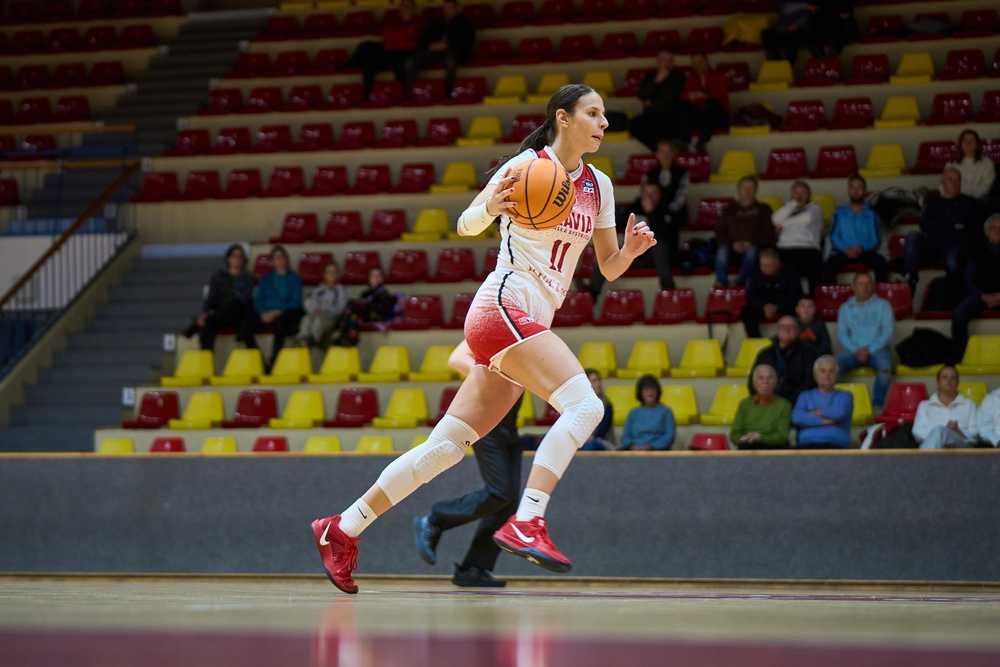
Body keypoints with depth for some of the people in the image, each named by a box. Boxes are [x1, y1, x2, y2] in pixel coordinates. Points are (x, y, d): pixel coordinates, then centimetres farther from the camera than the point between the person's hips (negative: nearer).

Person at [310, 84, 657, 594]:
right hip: (503, 307, -8)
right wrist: (491, 207, -24)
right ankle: (525, 522, -30)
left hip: (528, 325, 8)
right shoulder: (528, 165, -4)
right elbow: (465, 226, -2)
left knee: (448, 445, 6)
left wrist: (631, 248, -3)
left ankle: (342, 529, 12)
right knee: (584, 404, -24)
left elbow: (609, 269, 19)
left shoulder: (599, 185, 15)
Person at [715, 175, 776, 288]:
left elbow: (768, 233, 5)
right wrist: (733, 244, -11)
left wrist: (751, 243, -12)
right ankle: (721, 282, -38)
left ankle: (739, 282, -40)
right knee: (722, 250, -32)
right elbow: (720, 232, 9)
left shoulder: (763, 209, 14)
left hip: (755, 246, -1)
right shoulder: (729, 210, 17)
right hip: (733, 247, 1)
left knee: (752, 251, -37)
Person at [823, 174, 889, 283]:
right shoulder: (840, 212, 17)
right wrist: (845, 249, -13)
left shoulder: (871, 213, 15)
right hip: (843, 252, 0)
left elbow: (876, 239, 6)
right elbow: (834, 236, 7)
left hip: (865, 251, 0)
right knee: (829, 266, -33)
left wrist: (862, 248, -15)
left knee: (882, 264, -32)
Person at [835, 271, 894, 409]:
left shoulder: (883, 305, 10)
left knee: (885, 367, -36)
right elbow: (841, 334, 8)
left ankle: (878, 406, -32)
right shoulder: (845, 308, 16)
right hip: (853, 350, 2)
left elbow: (888, 332, 1)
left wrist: (869, 350, -12)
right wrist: (856, 350, -11)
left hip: (877, 349, -2)